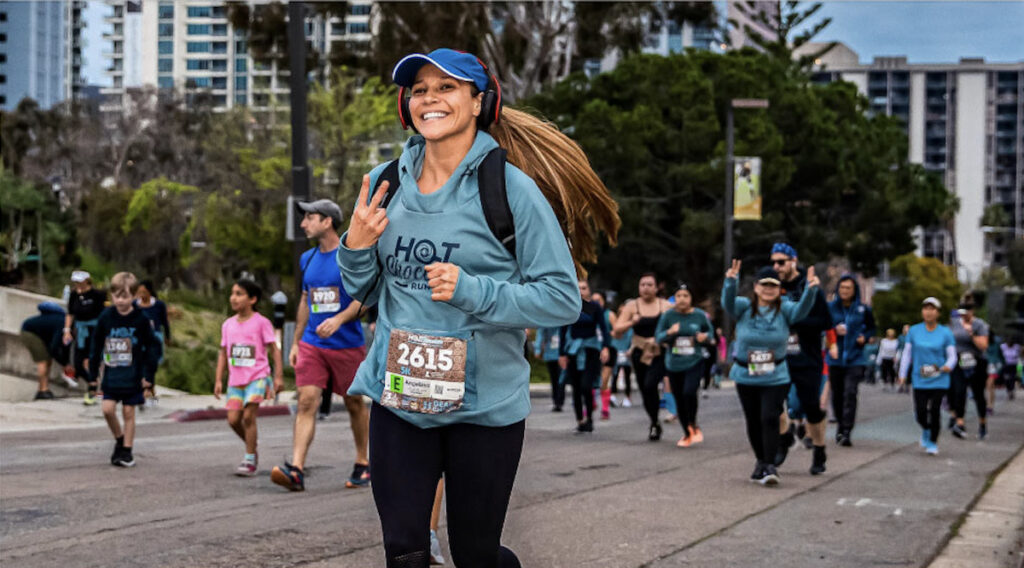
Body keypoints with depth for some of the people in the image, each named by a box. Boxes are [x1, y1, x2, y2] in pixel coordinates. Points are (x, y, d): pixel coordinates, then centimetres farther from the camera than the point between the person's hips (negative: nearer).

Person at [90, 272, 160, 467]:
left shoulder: (140, 320, -7)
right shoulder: (105, 318, -1)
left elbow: (152, 347, -1)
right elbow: (96, 345, 8)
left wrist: (148, 374, -4)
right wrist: (94, 369, 7)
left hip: (133, 376, -2)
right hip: (111, 375, 2)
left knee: (128, 413, 3)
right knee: (108, 409, -4)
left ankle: (127, 451, 13)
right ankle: (119, 439, 21)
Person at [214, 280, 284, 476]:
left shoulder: (261, 322, -4)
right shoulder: (228, 324, 11)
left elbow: (274, 349, -4)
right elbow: (223, 353, 16)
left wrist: (278, 376, -9)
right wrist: (218, 380, 12)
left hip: (257, 377, -5)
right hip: (236, 380, 5)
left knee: (248, 416, -13)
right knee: (233, 419, -3)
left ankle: (250, 460, -4)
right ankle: (252, 447, 22)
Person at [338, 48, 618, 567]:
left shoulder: (511, 189, -10)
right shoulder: (384, 183, 4)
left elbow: (563, 300, -11)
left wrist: (471, 291, -22)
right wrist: (355, 248, -6)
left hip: (485, 404, -3)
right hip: (397, 397, 3)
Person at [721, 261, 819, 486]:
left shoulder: (784, 309, -4)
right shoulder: (744, 307, -3)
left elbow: (801, 310, -22)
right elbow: (728, 303, -22)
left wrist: (811, 290, -42)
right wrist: (730, 283, -43)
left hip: (775, 377, -2)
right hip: (746, 377, 2)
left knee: (770, 418, -13)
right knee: (753, 421, 12)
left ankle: (770, 466, -11)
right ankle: (761, 461, 30)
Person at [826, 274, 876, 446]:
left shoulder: (863, 310, 1)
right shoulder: (830, 308, 1)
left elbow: (871, 328, 15)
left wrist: (865, 337, -4)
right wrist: (834, 330, -14)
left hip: (855, 359, -2)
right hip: (835, 358, 2)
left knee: (850, 393, -14)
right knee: (837, 395, 9)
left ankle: (846, 432, -15)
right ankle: (841, 425, 33)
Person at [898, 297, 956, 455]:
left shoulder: (945, 333, 0)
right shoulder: (914, 331, 5)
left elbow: (952, 356, 1)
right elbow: (907, 354, 10)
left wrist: (948, 366, -21)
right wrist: (902, 374, 7)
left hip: (939, 381, -1)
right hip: (920, 380, 1)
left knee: (934, 411, -6)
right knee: (920, 413, -4)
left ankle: (933, 443, 13)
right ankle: (926, 430, 31)